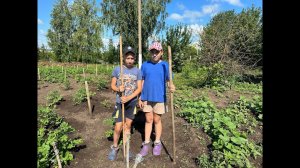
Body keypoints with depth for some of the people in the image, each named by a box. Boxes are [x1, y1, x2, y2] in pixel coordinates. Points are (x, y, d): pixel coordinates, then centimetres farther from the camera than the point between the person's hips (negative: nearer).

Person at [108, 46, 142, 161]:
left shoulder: (137, 71, -5)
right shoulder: (117, 69, -6)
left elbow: (139, 88, -8)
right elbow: (112, 85, 0)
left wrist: (128, 98, -20)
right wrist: (118, 89, -23)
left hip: (132, 102, 1)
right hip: (120, 102, -1)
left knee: (128, 125, 15)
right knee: (118, 127, 0)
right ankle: (114, 148, 26)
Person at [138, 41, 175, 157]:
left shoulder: (165, 65, -3)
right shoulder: (145, 65, 1)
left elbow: (168, 81, -3)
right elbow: (142, 82, 4)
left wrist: (171, 87, -27)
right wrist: (140, 98, 3)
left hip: (159, 98, -1)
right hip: (147, 97, 2)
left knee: (157, 120, 11)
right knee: (148, 120, 12)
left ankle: (157, 143, 29)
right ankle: (146, 143, 26)